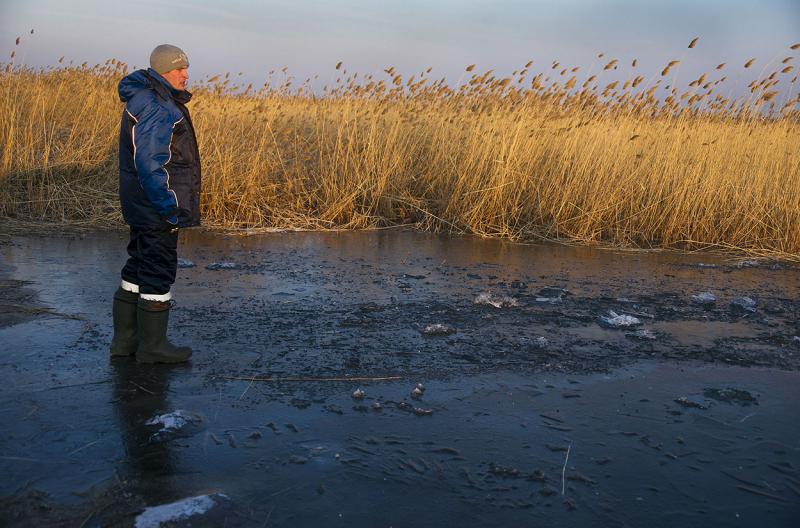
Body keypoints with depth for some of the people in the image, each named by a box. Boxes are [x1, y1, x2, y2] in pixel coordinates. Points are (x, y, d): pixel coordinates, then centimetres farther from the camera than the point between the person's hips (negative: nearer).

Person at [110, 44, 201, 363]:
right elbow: (149, 160, -24)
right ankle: (152, 346, 8)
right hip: (157, 205, -11)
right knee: (159, 269, -2)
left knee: (140, 266, 16)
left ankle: (125, 339, 25)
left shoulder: (154, 99, 16)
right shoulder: (154, 105, -17)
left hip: (143, 205, 11)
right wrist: (167, 205, -23)